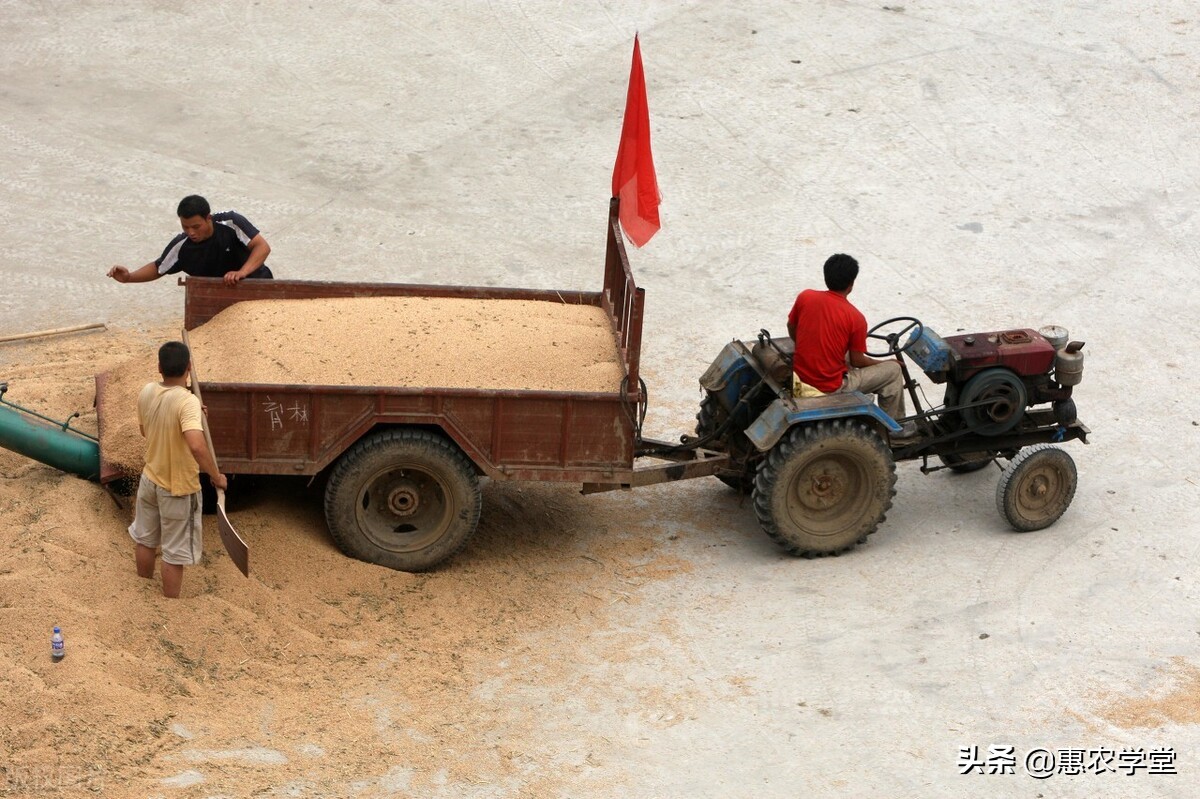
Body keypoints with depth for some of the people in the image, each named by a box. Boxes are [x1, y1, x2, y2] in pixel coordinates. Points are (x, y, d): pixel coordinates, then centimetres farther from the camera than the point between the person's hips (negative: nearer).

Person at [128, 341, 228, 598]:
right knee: (175, 554, 9)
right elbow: (197, 445, -42)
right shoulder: (187, 401, -29)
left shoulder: (146, 392, -7)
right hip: (178, 489, -7)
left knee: (145, 540, 25)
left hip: (150, 479, 7)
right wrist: (216, 476, -28)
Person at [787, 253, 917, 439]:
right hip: (830, 388, -6)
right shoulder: (855, 318, -16)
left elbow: (791, 330, 10)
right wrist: (885, 363, 12)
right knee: (893, 370, 8)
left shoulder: (805, 297, -5)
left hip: (800, 377, 6)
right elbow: (857, 361, -7)